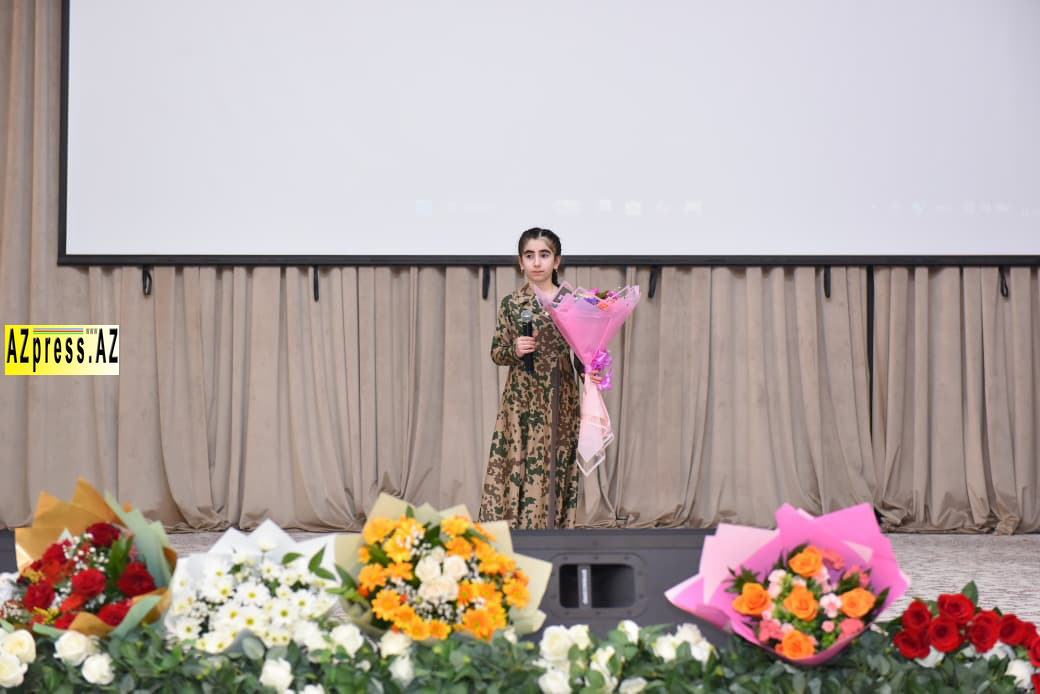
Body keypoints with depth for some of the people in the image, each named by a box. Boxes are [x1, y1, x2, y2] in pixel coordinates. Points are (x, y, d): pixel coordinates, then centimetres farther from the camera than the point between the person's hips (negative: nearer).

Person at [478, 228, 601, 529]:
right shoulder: (512, 304, 2)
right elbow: (496, 352, 6)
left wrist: (591, 373, -12)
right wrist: (515, 350, -15)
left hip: (561, 399, 1)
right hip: (523, 400, -1)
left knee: (557, 470, 4)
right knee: (521, 469, -4)